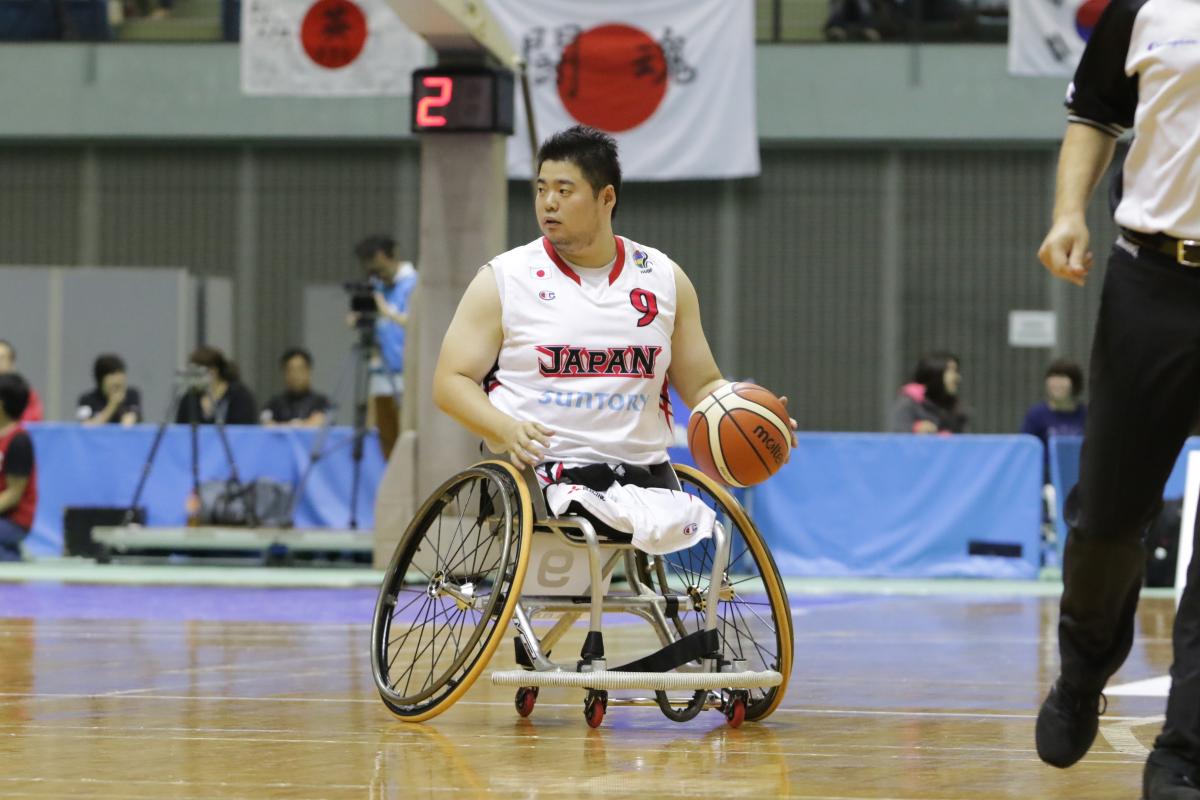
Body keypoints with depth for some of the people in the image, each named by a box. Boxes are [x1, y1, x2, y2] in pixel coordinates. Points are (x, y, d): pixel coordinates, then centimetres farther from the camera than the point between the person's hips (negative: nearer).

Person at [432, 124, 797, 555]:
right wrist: (507, 430, -16)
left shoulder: (665, 279, 14)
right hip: (538, 468, -3)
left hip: (644, 471, 3)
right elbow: (451, 381, 3)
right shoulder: (504, 279, 6)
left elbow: (702, 385, 18)